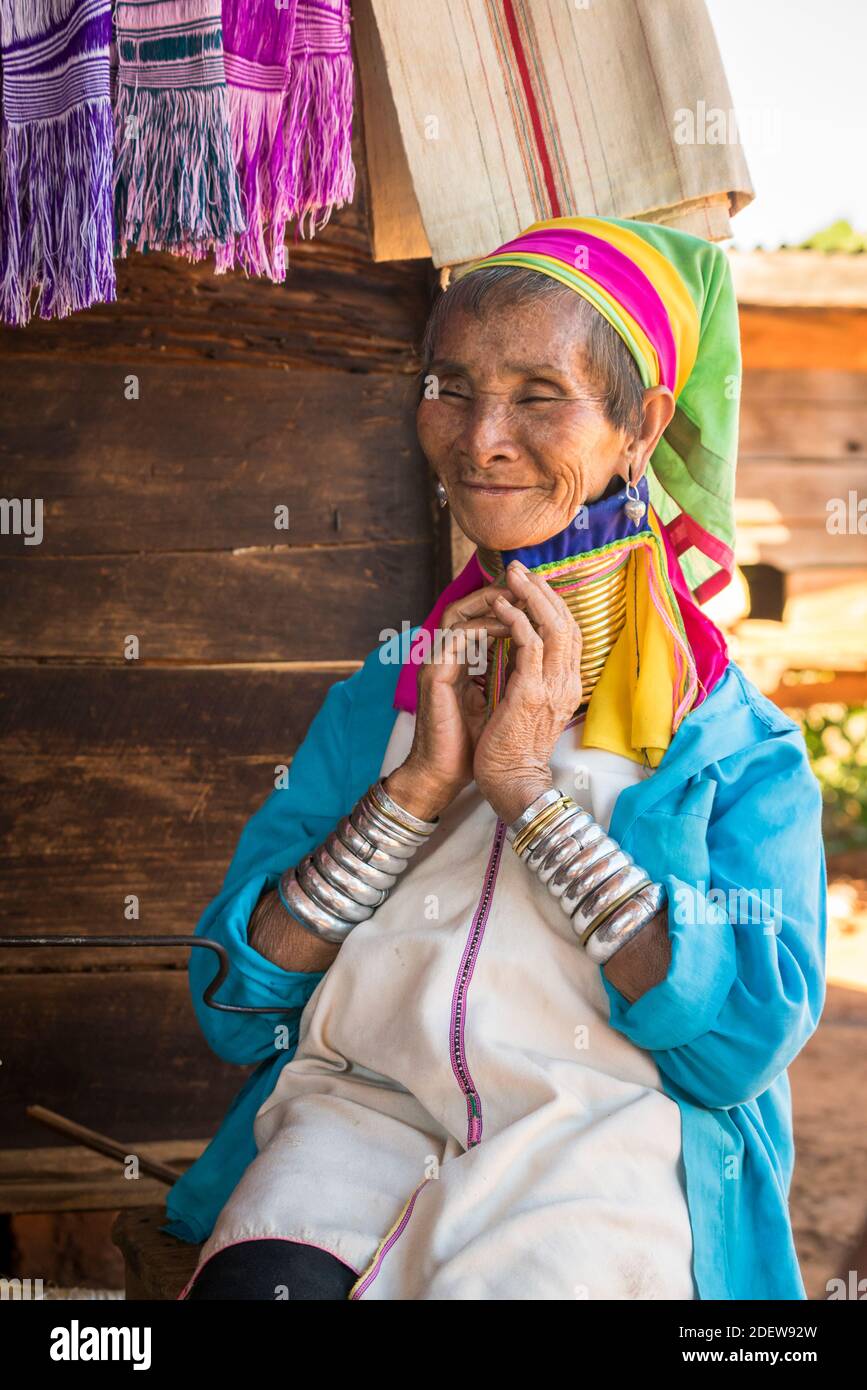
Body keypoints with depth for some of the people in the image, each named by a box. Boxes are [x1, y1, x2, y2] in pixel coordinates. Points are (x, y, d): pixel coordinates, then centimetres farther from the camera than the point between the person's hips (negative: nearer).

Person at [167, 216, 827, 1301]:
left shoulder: (742, 744, 6)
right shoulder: (381, 695, 15)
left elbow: (746, 1039, -9)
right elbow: (235, 1006, 7)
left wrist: (527, 785, -9)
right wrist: (421, 784, -5)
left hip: (599, 1139, -1)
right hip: (355, 1105, 2)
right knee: (255, 1281, -28)